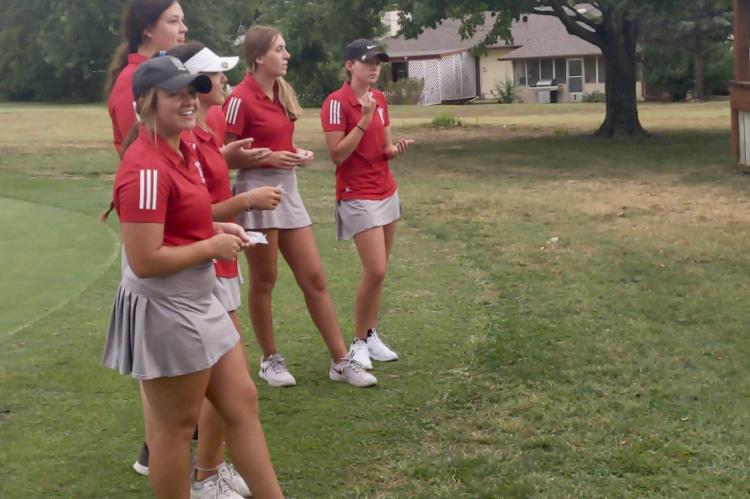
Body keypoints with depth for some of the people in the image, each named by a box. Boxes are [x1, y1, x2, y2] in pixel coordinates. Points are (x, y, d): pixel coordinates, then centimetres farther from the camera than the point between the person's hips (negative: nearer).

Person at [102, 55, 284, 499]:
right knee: (177, 427, 7)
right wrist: (212, 247, -15)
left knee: (243, 404, 15)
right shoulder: (146, 168, -23)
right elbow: (145, 261, -27)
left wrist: (217, 229, 7)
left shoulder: (182, 149, 7)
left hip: (199, 302, 10)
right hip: (165, 310, -10)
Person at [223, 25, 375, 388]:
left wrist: (297, 153, 4)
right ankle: (270, 360, 20)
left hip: (287, 190, 8)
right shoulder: (241, 98, -13)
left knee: (314, 278, 7)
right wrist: (269, 158, -19)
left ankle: (341, 361, 12)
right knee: (263, 282, 5)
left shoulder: (281, 92, 11)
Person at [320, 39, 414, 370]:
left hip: (387, 192, 8)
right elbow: (337, 155, -18)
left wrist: (396, 148, -6)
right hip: (357, 196, -7)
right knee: (376, 271, -12)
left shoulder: (380, 99, 9)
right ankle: (359, 342, 4)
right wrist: (364, 120, -22)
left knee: (378, 271, 9)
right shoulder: (337, 102, -13)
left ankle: (371, 335, 19)